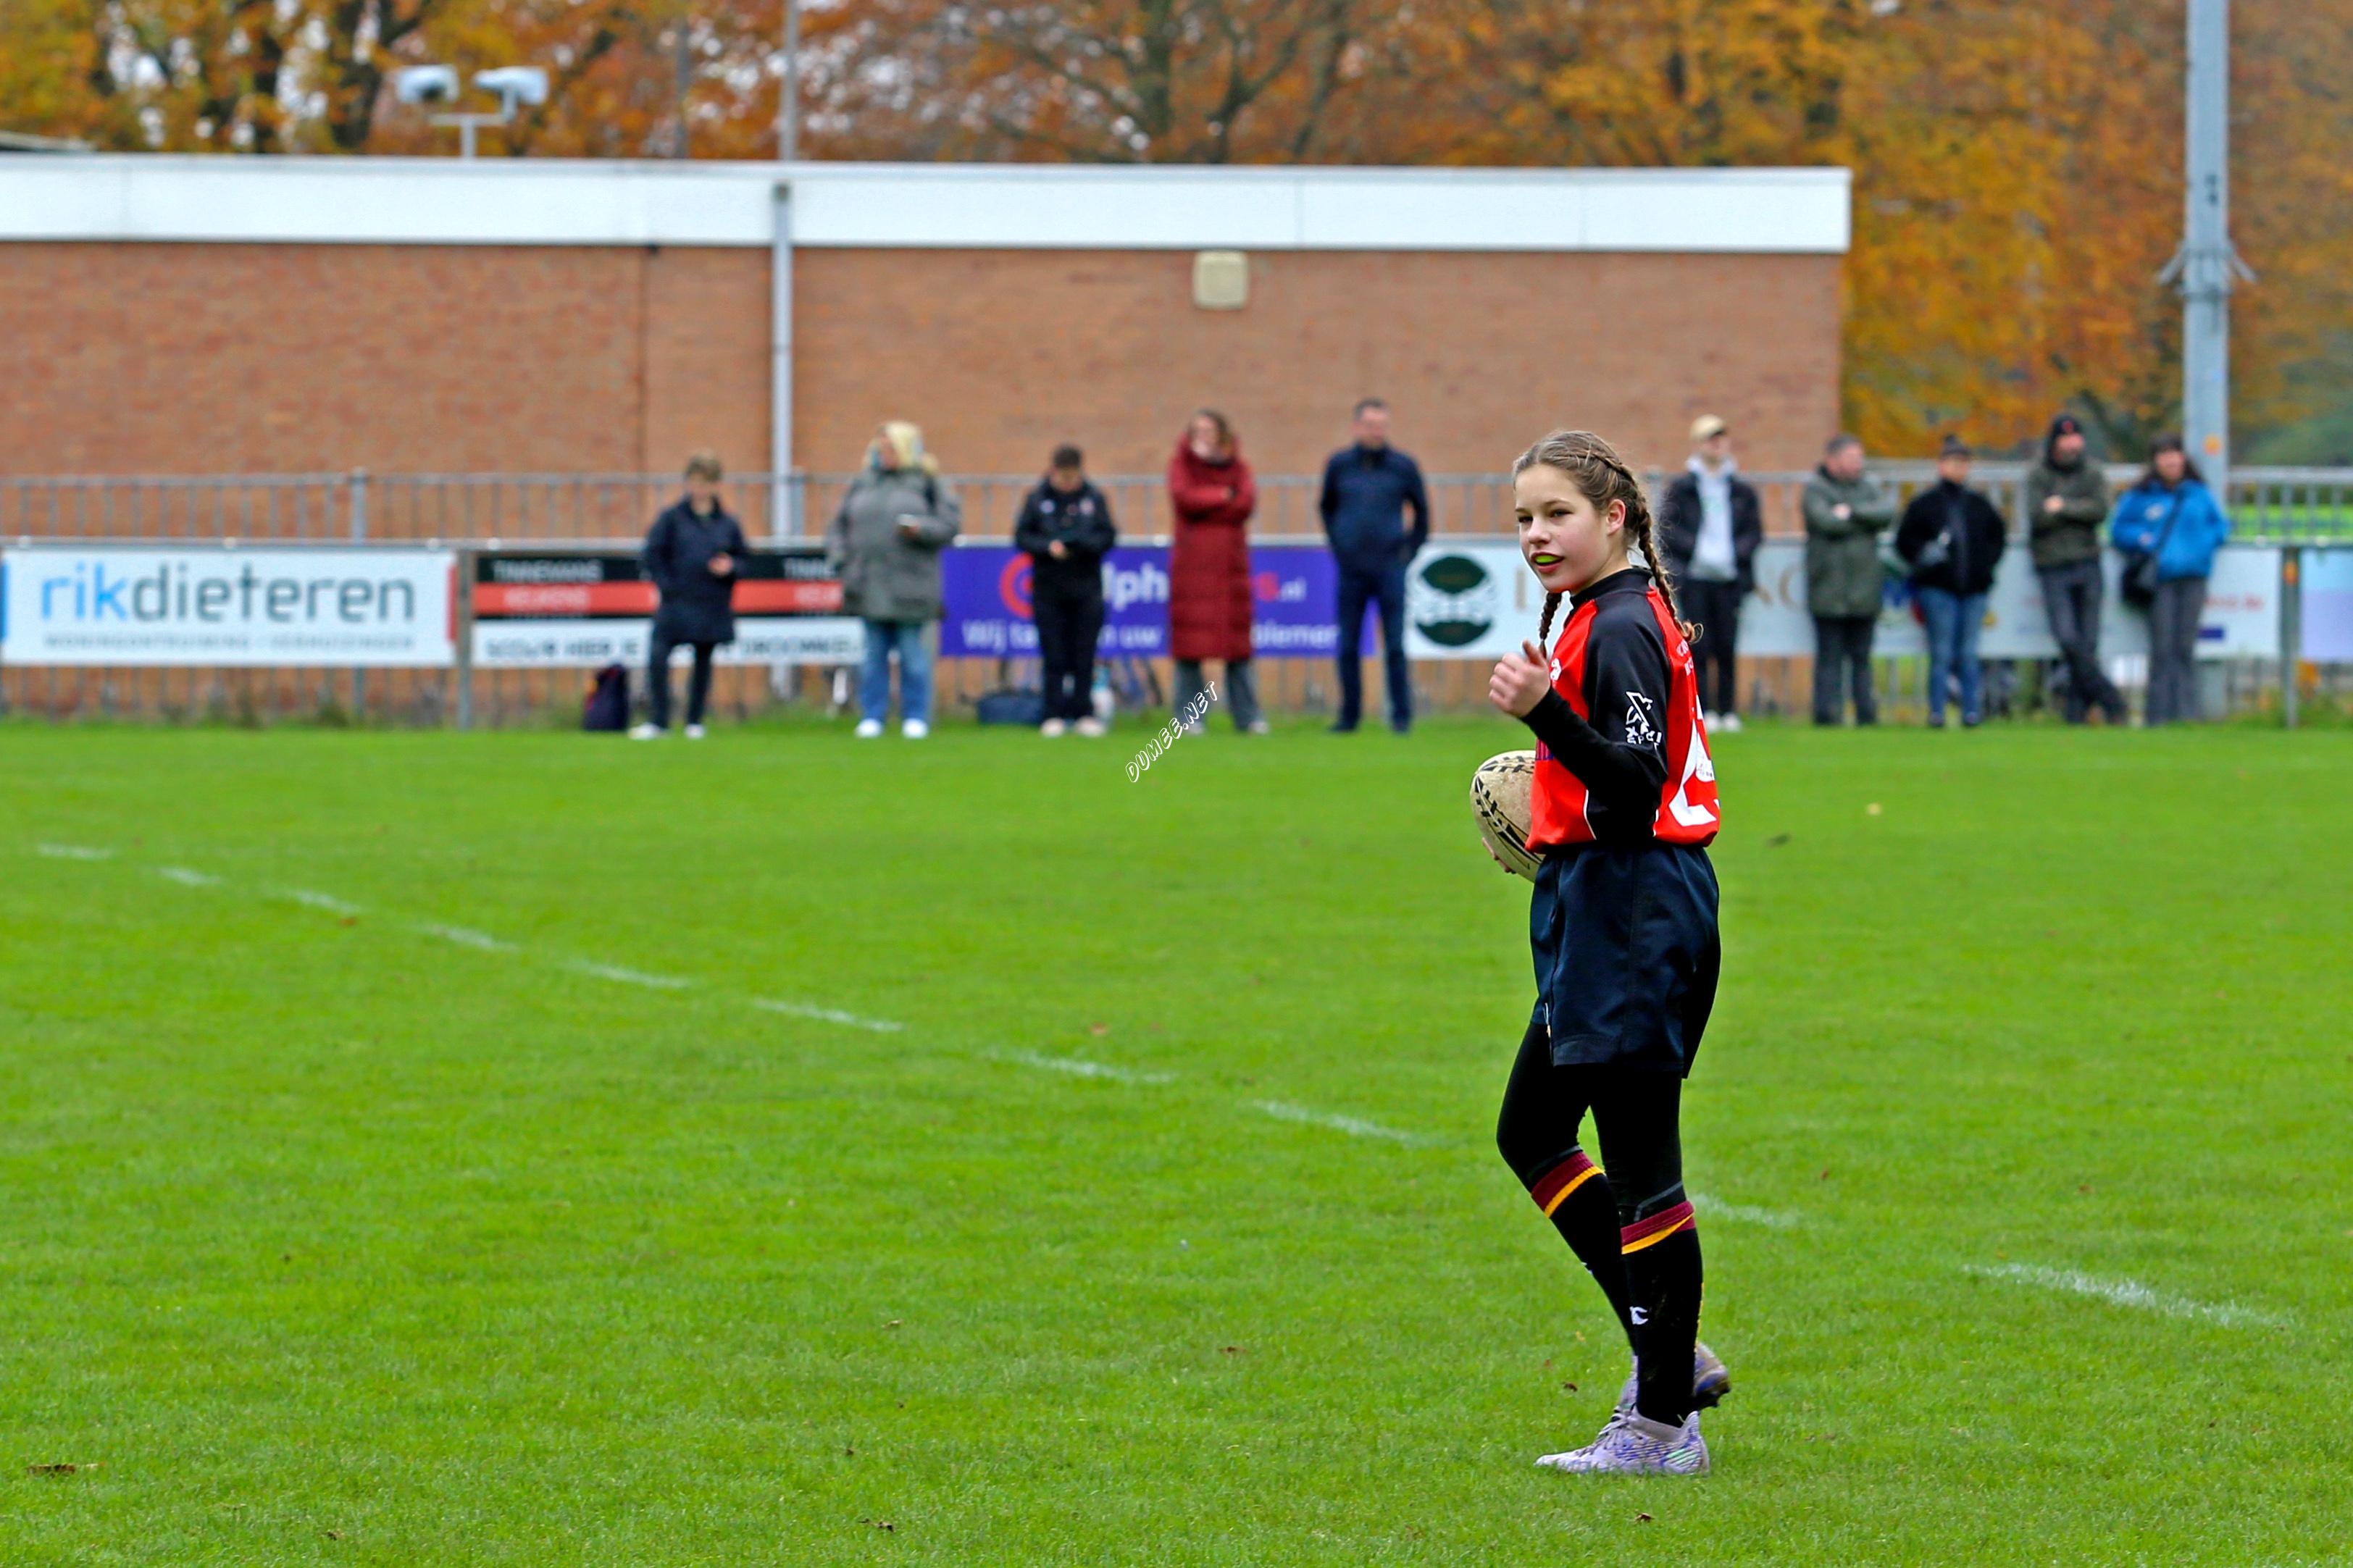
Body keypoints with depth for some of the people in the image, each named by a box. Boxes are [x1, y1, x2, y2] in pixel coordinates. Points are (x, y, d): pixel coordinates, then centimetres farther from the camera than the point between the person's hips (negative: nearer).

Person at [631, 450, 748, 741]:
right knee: (658, 656, -16)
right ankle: (657, 722, -12)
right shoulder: (672, 518, 2)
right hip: (678, 604, -2)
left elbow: (741, 558, 14)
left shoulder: (727, 525, 8)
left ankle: (695, 722, 19)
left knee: (704, 661, 7)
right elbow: (652, 554, 1)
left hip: (713, 607, 2)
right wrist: (666, 584, -9)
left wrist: (730, 567, -8)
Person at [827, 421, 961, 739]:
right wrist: (841, 558, 1)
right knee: (874, 653, 5)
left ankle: (915, 718, 7)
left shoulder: (924, 484, 2)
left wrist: (920, 530, -16)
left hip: (908, 587, -3)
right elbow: (839, 526, 15)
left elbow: (950, 522, -1)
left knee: (912, 652, 0)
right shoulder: (863, 484, 12)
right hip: (871, 587, 3)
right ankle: (872, 716, 10)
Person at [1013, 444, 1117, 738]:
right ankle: (1055, 715, 4)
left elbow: (1108, 536, 1)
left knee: (1084, 656, 1)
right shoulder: (1037, 499, 3)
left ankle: (1085, 713, 6)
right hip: (1048, 588, 0)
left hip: (1086, 589, 0)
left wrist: (1082, 544, -17)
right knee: (1053, 656, 0)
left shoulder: (1094, 498, 4)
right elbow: (1022, 537, 1)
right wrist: (1048, 547, -16)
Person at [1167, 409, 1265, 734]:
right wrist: (1222, 496, -4)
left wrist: (1203, 503, -6)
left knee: (1237, 646, 0)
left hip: (1230, 563, 1)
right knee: (1189, 646, -4)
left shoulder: (1237, 466, 13)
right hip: (1192, 564, -1)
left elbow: (1247, 503, -4)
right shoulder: (1181, 464, 9)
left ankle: (1247, 717, 2)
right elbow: (1183, 497, -10)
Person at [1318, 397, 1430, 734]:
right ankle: (1349, 715, 11)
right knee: (1348, 646, 3)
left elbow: (1422, 511, 12)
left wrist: (1410, 550, 6)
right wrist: (1337, 545, 13)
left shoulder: (1403, 466, 1)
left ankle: (1401, 715, 2)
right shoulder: (1339, 465, 5)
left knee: (1395, 646, -3)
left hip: (1390, 568, -2)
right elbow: (1327, 506, 20)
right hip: (1351, 570, 2)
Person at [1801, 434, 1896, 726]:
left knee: (1861, 656, 7)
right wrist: (1865, 518, -3)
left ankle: (1866, 712, 8)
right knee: (1829, 656, -4)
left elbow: (1888, 512, -5)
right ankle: (1827, 711, -4)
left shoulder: (1869, 487, 13)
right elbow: (1827, 522, -16)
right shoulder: (1814, 489, -1)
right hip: (1828, 589, -4)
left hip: (1864, 589, 4)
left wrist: (1851, 512, -13)